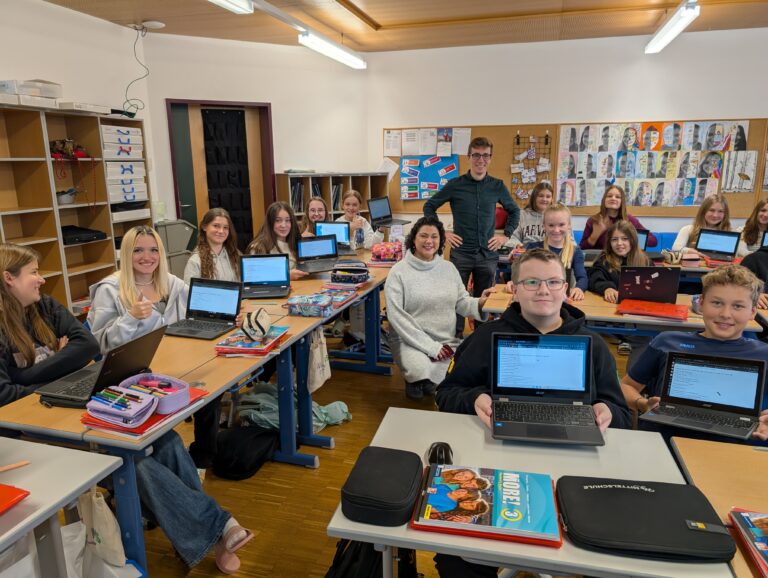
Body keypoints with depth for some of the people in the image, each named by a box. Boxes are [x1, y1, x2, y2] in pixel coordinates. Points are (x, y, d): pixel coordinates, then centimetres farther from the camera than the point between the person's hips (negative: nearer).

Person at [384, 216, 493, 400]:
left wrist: (479, 303, -16)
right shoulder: (399, 272, -8)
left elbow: (461, 303, 8)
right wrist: (429, 346, -19)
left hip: (447, 341, 5)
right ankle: (414, 380, 6)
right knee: (420, 370, -34)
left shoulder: (449, 268, 7)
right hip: (410, 340, -4)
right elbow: (396, 316, -14)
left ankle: (430, 379, 10)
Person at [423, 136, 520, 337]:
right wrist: (442, 233, -1)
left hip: (487, 254, 2)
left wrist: (506, 235, 7)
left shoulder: (497, 186, 3)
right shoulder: (455, 185, -2)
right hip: (460, 252, -2)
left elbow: (514, 210, 18)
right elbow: (429, 207, 6)